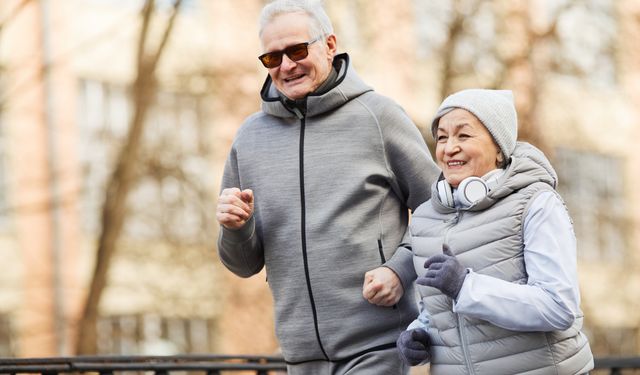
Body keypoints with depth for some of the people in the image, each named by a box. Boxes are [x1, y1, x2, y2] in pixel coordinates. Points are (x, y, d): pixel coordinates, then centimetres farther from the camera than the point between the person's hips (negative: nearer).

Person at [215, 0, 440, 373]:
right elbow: (245, 265, 14)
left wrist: (400, 269, -13)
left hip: (375, 345, -4)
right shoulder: (251, 137, 9)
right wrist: (235, 228, -7)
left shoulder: (378, 114, -2)